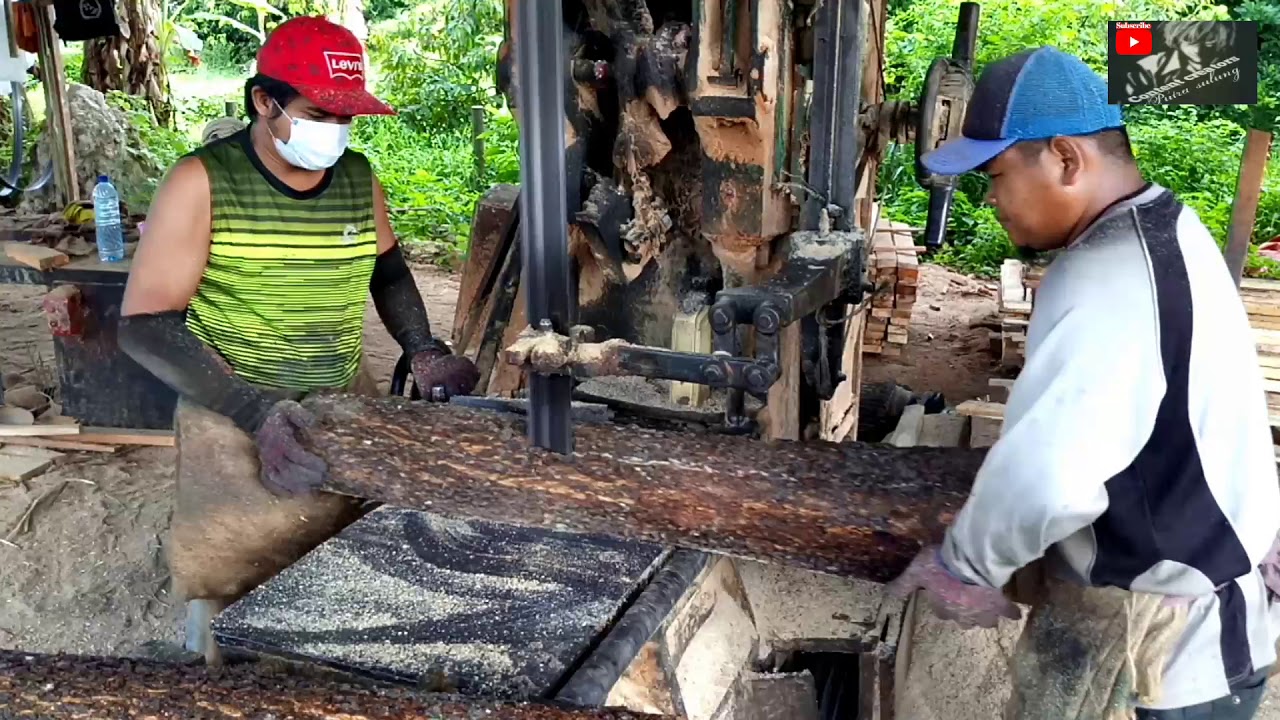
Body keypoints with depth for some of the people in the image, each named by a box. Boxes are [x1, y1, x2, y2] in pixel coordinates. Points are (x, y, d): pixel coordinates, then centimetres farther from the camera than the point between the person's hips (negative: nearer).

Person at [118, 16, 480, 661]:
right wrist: (256, 412, -26)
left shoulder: (359, 177, 4)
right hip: (236, 428, -4)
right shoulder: (203, 182, -10)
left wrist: (424, 352, 3)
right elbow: (144, 324, -14)